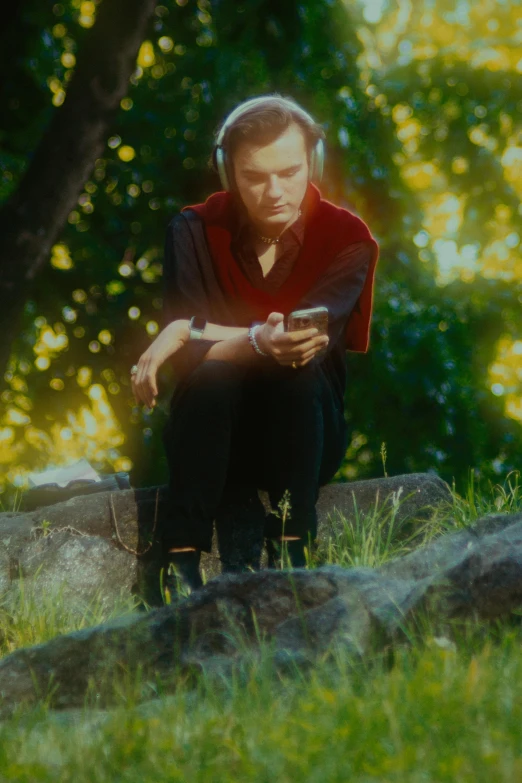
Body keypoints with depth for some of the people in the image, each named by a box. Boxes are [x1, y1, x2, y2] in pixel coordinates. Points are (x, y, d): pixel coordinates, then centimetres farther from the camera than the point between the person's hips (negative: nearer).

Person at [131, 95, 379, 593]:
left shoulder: (346, 239, -9)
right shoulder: (196, 232, -7)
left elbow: (311, 342, -24)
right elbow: (186, 358, -18)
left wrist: (194, 332, -29)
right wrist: (259, 343, -40)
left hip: (305, 436, 0)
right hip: (218, 439, 0)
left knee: (302, 371, -31)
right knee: (213, 374, -32)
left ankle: (289, 551, -34)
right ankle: (182, 562, -37)